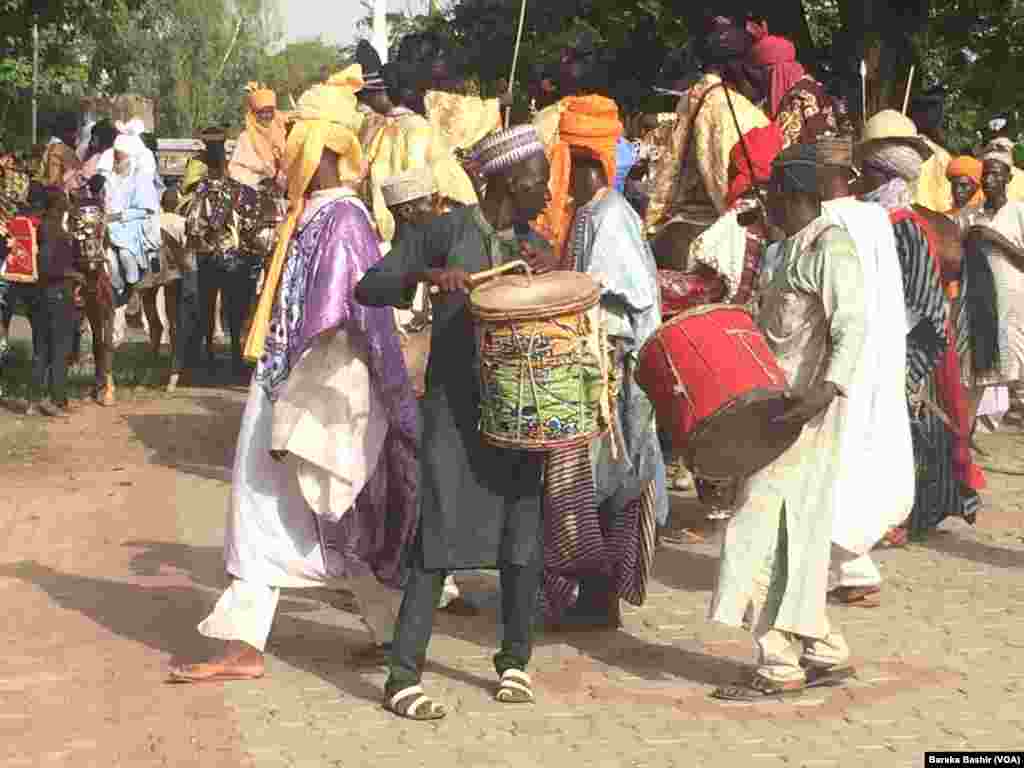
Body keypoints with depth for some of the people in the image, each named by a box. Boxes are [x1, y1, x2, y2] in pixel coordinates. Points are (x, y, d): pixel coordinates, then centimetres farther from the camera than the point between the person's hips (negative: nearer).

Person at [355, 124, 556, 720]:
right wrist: (423, 276, -24)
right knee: (440, 535, -9)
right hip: (455, 407, -5)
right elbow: (368, 288, -6)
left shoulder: (534, 245, 10)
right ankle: (404, 675, -5)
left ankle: (515, 661, 24)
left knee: (524, 535, 8)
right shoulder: (447, 232, -4)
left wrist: (554, 276, -10)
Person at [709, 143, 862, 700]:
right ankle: (824, 653, 21)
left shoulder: (830, 247, -13)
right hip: (778, 408, 10)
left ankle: (779, 665, -2)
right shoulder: (794, 248, 16)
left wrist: (827, 390, -36)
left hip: (806, 412, -10)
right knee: (791, 538, 13)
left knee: (760, 533, -9)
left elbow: (852, 326, -23)